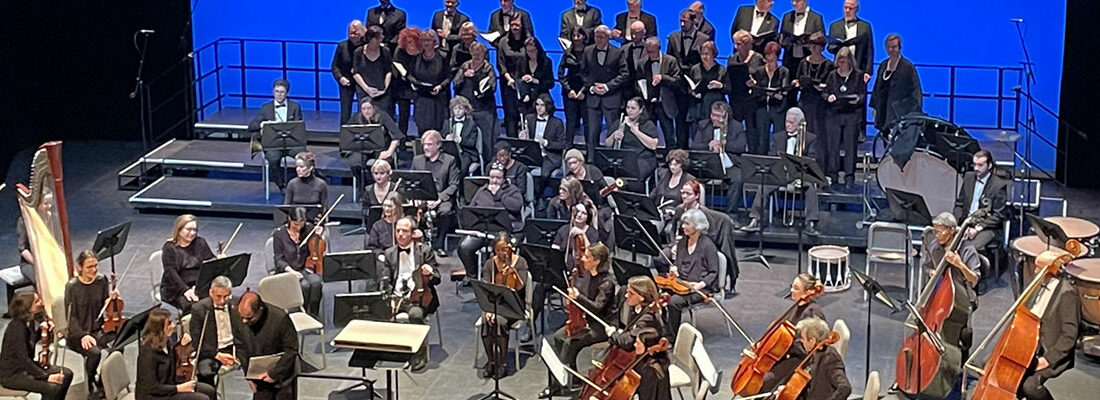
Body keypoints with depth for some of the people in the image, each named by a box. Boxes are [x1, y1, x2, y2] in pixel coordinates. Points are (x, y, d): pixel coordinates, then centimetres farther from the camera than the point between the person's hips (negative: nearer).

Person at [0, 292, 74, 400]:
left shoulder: (30, 321, 1)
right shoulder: (17, 327, -25)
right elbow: (23, 359, -27)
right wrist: (46, 376, -27)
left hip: (27, 365, 10)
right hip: (12, 374, -10)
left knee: (67, 374, 4)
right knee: (52, 388, -25)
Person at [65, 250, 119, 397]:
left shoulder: (102, 281, 3)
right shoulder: (72, 286, -10)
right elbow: (71, 316, -11)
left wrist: (112, 299, -11)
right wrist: (82, 336, -23)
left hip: (98, 329, 4)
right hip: (77, 333, -4)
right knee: (94, 352, -34)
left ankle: (103, 384, -7)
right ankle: (91, 389, -8)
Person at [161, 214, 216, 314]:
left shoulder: (200, 243, 12)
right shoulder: (169, 247, 0)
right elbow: (171, 272, -11)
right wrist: (185, 290, -25)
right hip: (176, 288, -3)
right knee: (190, 303, -34)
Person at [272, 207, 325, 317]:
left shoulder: (308, 228, 0)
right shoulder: (279, 234, -7)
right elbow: (279, 260, -6)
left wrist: (319, 235, -9)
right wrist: (291, 271, -22)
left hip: (305, 269, 3)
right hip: (287, 270, -2)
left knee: (316, 282, -31)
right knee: (304, 285, -32)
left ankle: (313, 314, -16)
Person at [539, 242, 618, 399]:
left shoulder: (607, 282, -21)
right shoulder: (586, 274, 2)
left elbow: (597, 307, -26)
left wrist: (578, 297, -40)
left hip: (603, 325, -8)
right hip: (587, 319, 8)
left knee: (571, 342, -23)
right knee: (558, 337, -8)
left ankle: (559, 384, -11)